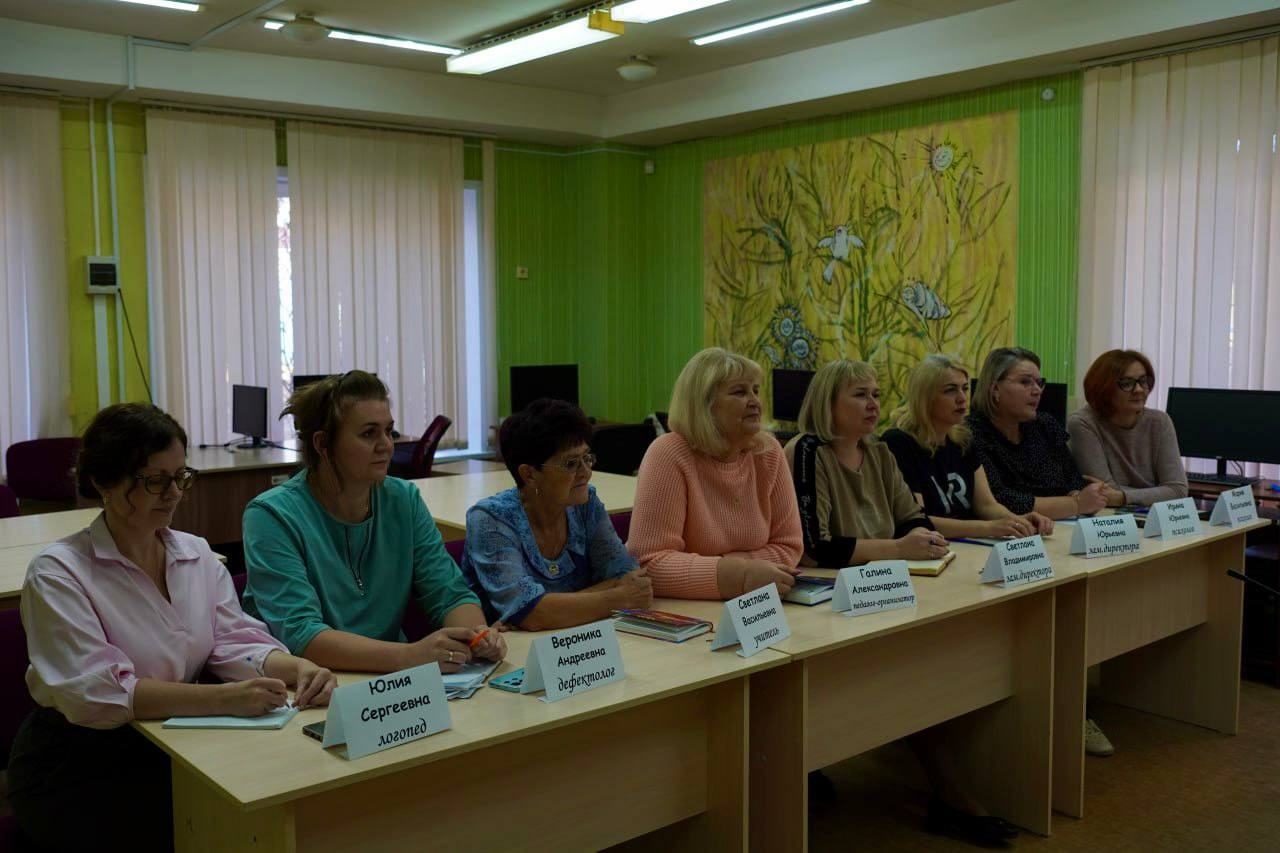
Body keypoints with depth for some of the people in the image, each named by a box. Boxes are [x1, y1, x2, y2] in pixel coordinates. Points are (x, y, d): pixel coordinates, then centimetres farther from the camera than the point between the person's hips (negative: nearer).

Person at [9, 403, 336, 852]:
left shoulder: (198, 555, 6)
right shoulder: (57, 574, -13)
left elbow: (234, 640, -1)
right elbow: (95, 691, -23)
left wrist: (296, 669, -23)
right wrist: (223, 699, -33)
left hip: (177, 746, 5)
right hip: (76, 769, -5)